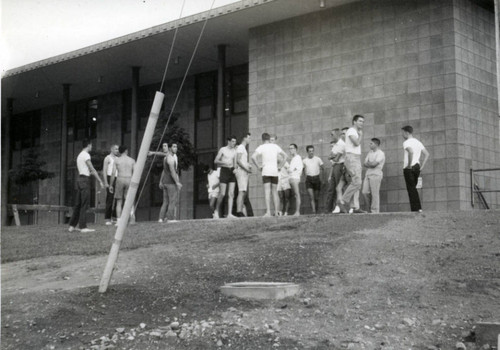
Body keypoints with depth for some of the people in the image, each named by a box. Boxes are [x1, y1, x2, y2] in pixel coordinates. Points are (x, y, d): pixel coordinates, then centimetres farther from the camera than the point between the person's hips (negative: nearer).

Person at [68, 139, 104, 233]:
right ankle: (83, 227, -7)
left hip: (80, 179, 9)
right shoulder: (86, 155, -9)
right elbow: (92, 170, -12)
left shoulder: (79, 155, 19)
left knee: (78, 204, 11)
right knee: (84, 205, -7)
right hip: (85, 180, -9)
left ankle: (72, 226, 12)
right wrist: (100, 181, -11)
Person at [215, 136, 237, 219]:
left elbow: (235, 163, 13)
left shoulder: (234, 151, 11)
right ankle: (217, 210, 16)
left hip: (232, 172, 4)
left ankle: (229, 214, -11)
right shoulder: (222, 149, 0)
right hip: (224, 171, -4)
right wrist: (225, 163, -17)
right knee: (222, 194, -6)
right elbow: (216, 161, -1)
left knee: (231, 194, -7)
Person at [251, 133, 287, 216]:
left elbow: (253, 157, -15)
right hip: (275, 172, 3)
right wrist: (280, 166, 16)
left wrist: (258, 167, -5)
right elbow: (285, 156, 18)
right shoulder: (275, 146, 10)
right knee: (275, 192, 10)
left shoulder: (261, 147, -1)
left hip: (266, 171, -3)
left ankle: (268, 211, -21)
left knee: (267, 192, -9)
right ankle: (276, 212, 7)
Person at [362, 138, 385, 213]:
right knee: (365, 192, 0)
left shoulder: (381, 153, -5)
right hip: (368, 174, 7)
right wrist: (371, 164, -5)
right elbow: (365, 164, 13)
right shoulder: (370, 153, 19)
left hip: (376, 174, -7)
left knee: (374, 194, -8)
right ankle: (372, 206, 17)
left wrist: (368, 163, 2)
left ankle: (375, 211, -5)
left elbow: (374, 164, -15)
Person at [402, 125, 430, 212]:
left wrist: (409, 165, -22)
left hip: (409, 168, -8)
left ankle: (416, 209, -8)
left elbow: (411, 152, -29)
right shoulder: (418, 142, 17)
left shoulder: (407, 142, -9)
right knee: (413, 188, 15)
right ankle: (418, 208, 10)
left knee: (411, 188, -5)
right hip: (417, 167, 8)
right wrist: (422, 166, 12)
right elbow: (427, 154, 15)